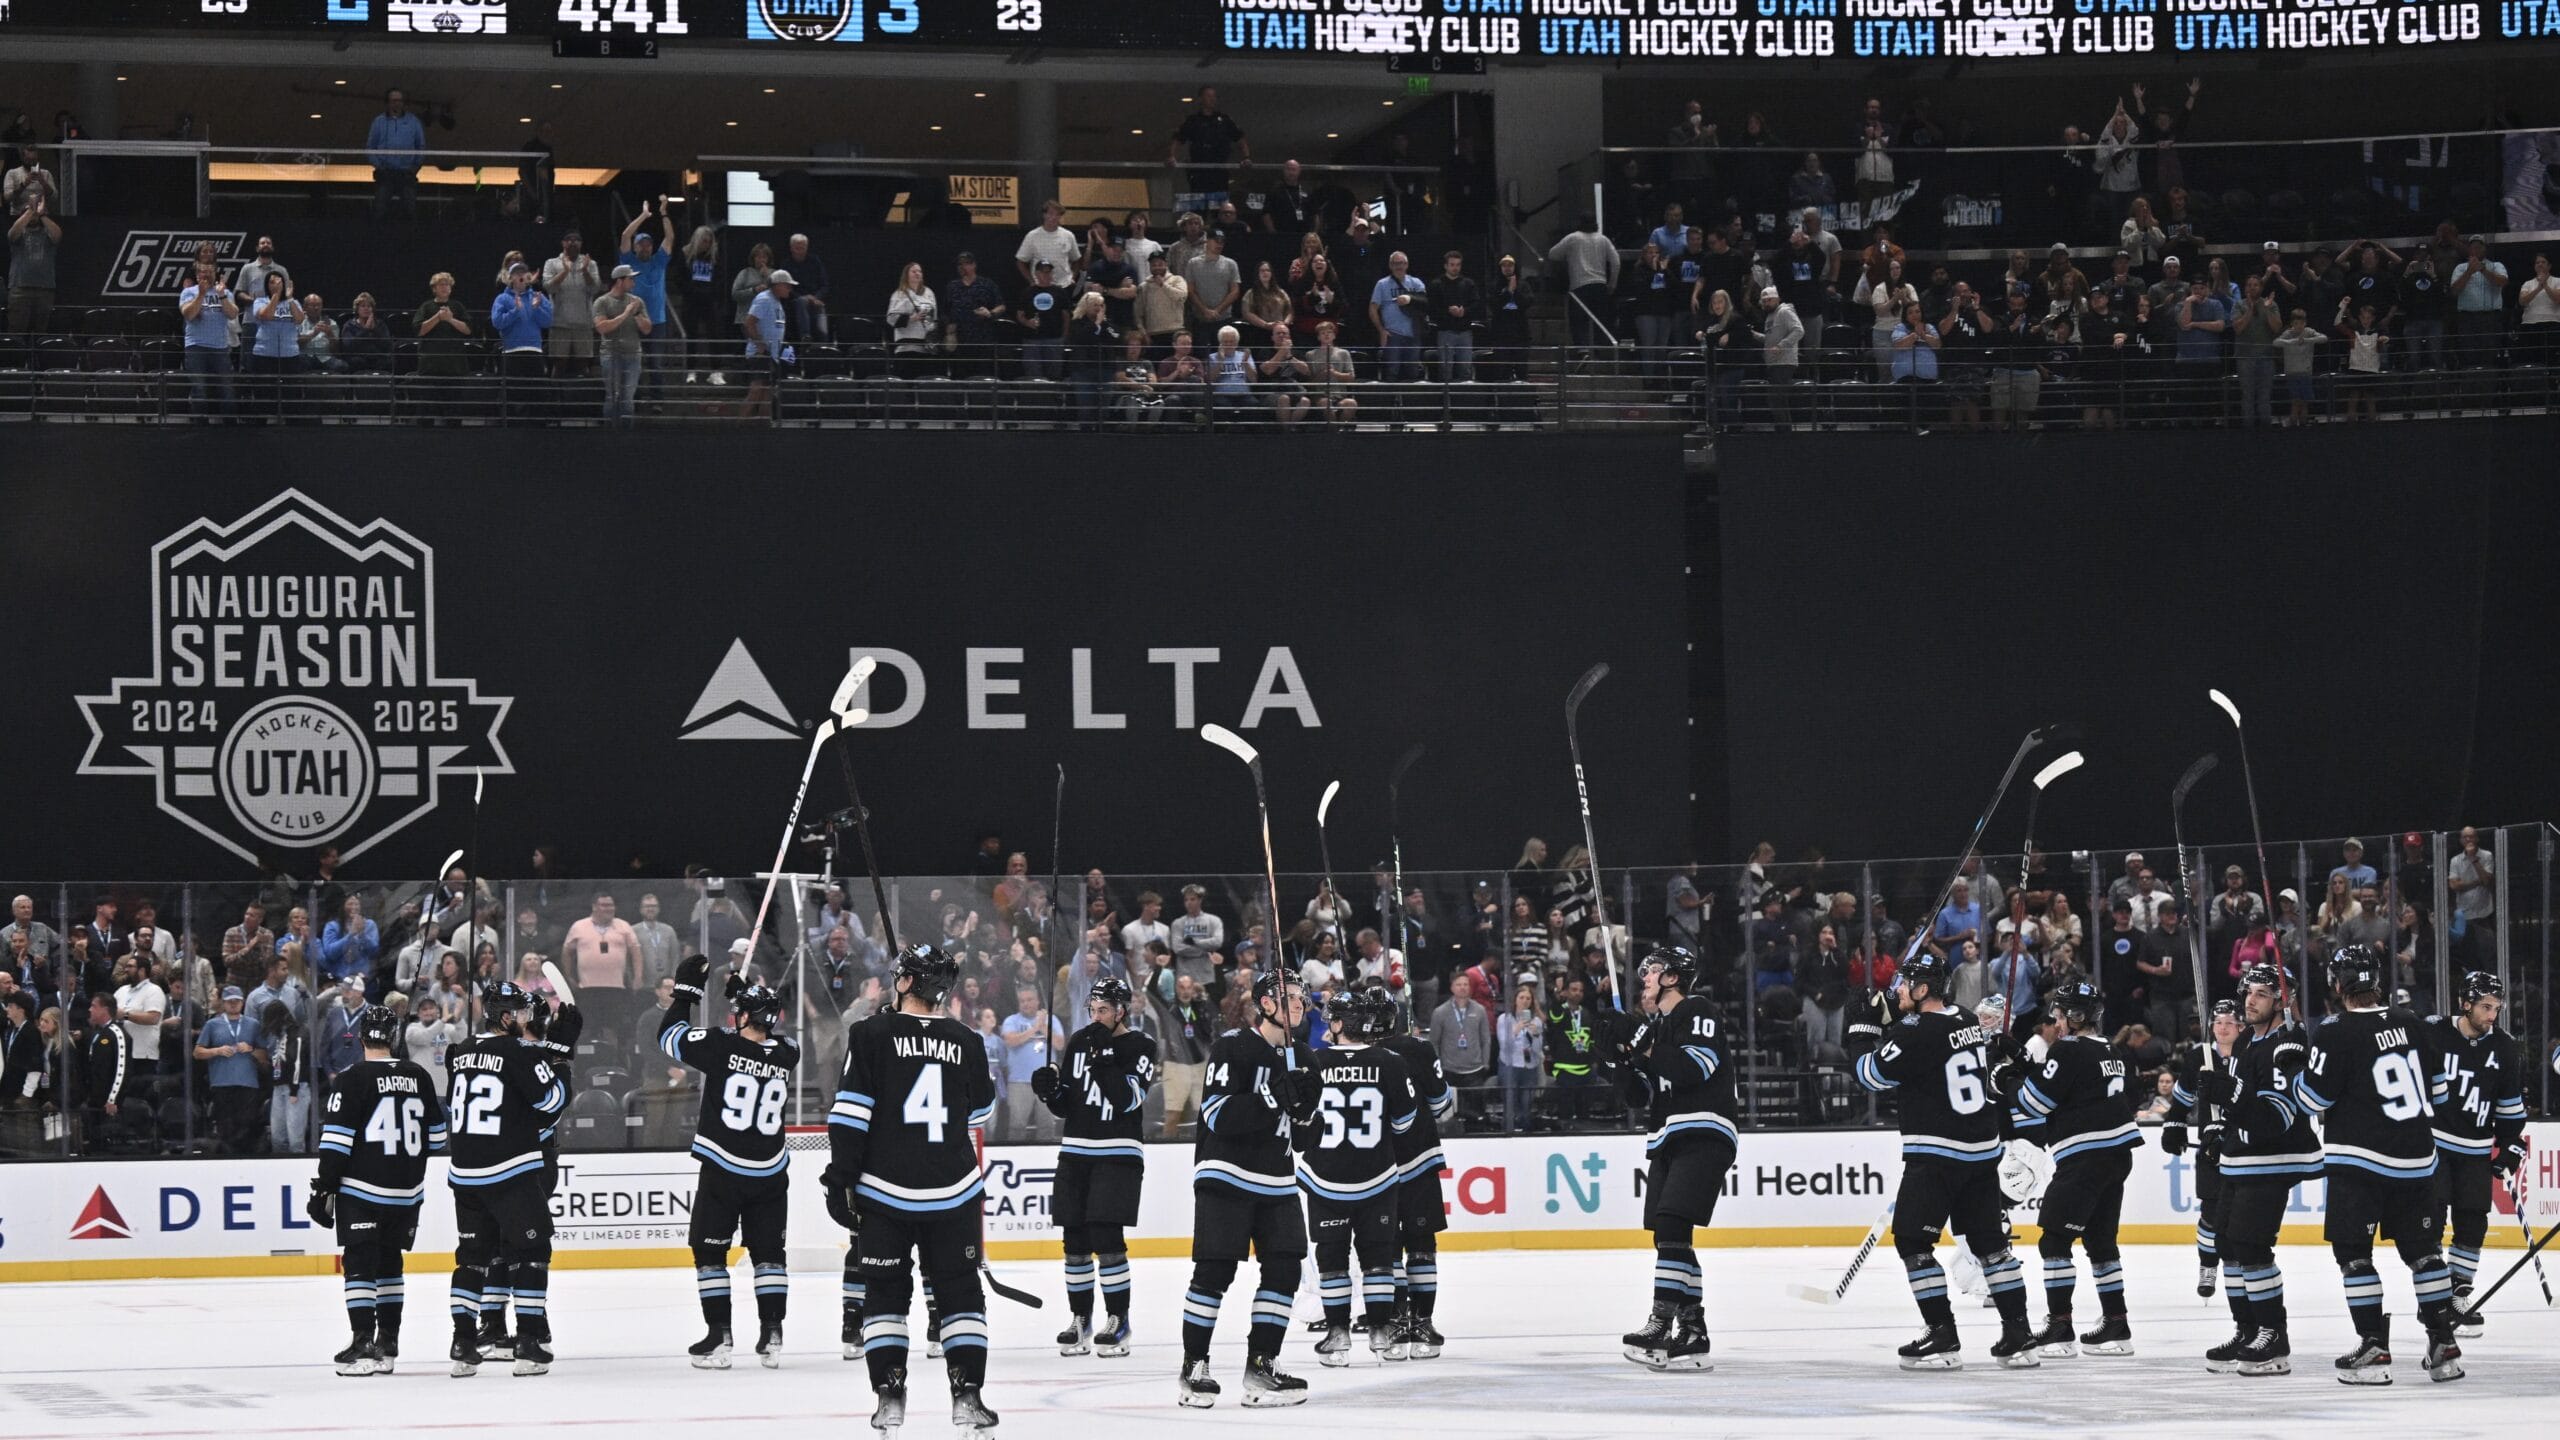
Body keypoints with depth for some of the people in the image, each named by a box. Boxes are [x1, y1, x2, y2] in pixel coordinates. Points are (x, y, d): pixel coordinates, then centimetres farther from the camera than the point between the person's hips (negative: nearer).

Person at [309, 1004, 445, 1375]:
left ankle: (363, 1344, -12)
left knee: (359, 1264, -3)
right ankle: (388, 1346, 18)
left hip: (361, 1191, -5)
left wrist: (324, 1187, -7)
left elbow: (337, 1140, -13)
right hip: (407, 1192, 5)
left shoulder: (352, 1079, -10)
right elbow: (436, 1136, 14)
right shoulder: (418, 1077, 5)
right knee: (390, 1262, 16)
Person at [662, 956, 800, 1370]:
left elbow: (670, 1036, -1)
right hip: (770, 1175, 4)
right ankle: (771, 1336, 6)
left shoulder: (723, 1045, -13)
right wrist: (743, 994, 23)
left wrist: (687, 991, 9)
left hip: (722, 1171, -4)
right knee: (768, 1252, 13)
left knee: (710, 1251, 7)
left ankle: (718, 1336, 1)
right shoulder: (787, 1056, -1)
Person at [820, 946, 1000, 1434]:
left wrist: (840, 1176, -6)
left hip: (884, 1191, -2)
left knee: (884, 1293, 9)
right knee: (960, 1292, 9)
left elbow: (850, 1113, -10)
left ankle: (889, 1395, 2)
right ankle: (967, 1395, 3)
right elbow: (981, 1110, 20)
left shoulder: (872, 1035, -6)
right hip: (952, 1192, 2)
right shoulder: (965, 1042, 3)